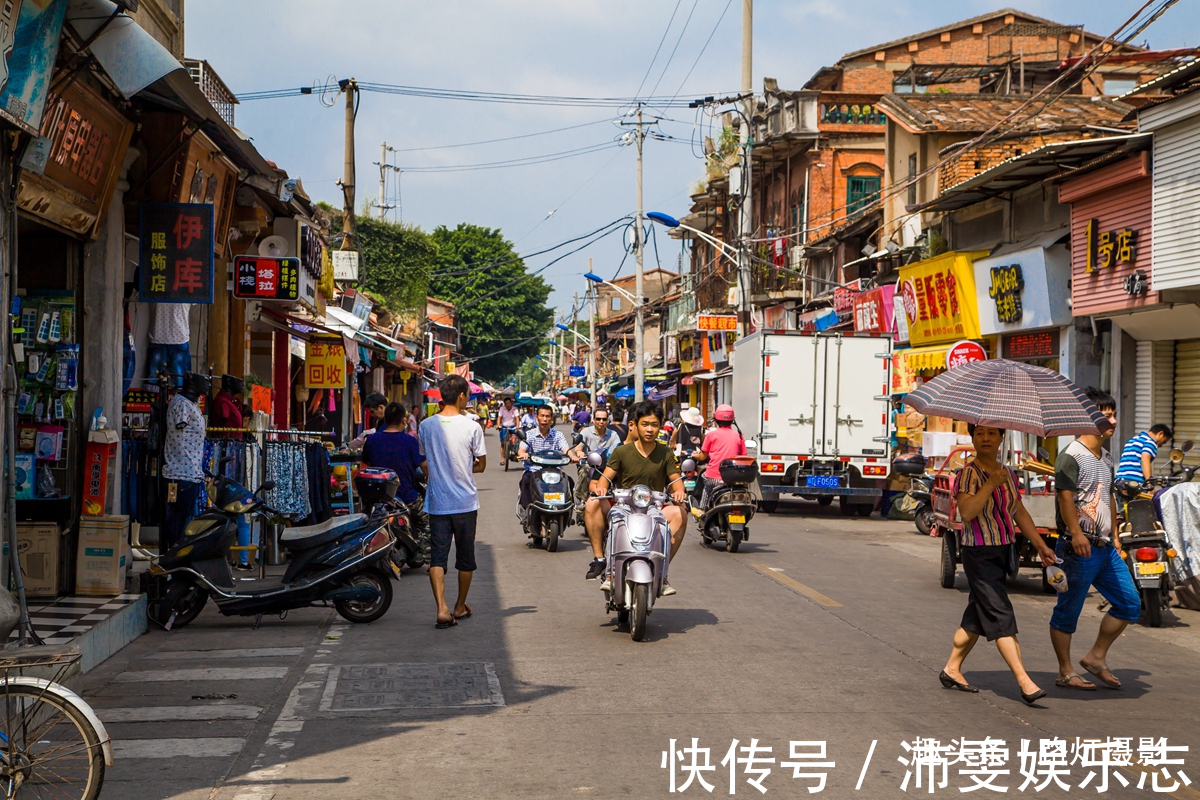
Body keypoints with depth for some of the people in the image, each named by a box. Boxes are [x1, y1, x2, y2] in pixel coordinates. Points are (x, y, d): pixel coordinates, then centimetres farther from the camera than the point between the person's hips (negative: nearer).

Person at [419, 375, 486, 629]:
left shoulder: (426, 425, 0)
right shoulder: (471, 427, -9)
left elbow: (424, 463, 10)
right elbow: (481, 465, 1)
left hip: (437, 502, 2)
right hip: (465, 502, -2)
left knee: (437, 557, 0)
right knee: (465, 557, 14)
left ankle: (442, 609, -16)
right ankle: (460, 607, 26)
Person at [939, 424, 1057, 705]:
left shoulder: (1008, 474, 12)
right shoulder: (968, 474, -11)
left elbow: (1020, 513, 20)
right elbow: (967, 512, -25)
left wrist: (1040, 545, 18)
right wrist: (991, 484, -27)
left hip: (1003, 551, 8)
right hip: (978, 553, -8)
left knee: (978, 615, 13)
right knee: (1000, 615, -12)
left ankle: (952, 669, 25)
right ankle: (1024, 682, -17)